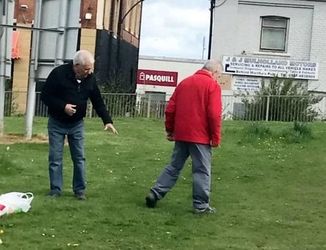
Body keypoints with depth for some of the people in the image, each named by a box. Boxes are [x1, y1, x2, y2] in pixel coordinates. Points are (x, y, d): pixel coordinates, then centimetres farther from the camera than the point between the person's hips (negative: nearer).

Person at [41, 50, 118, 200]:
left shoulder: (90, 78, -5)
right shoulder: (59, 74, -18)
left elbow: (98, 102, 3)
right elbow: (45, 96, -14)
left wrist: (107, 120, -6)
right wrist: (63, 106, -25)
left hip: (77, 124, 3)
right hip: (57, 123, -3)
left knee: (79, 158, 3)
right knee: (55, 158, 0)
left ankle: (80, 190, 12)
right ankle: (55, 190, 11)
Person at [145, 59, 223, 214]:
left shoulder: (184, 82, 13)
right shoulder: (212, 85, -6)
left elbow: (170, 109, 11)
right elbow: (214, 114, -15)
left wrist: (170, 130, 18)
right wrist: (216, 137, -8)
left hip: (181, 134, 6)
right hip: (200, 136, -6)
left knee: (174, 166, 14)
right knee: (202, 170, 2)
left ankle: (155, 194, 10)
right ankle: (201, 205, 4)